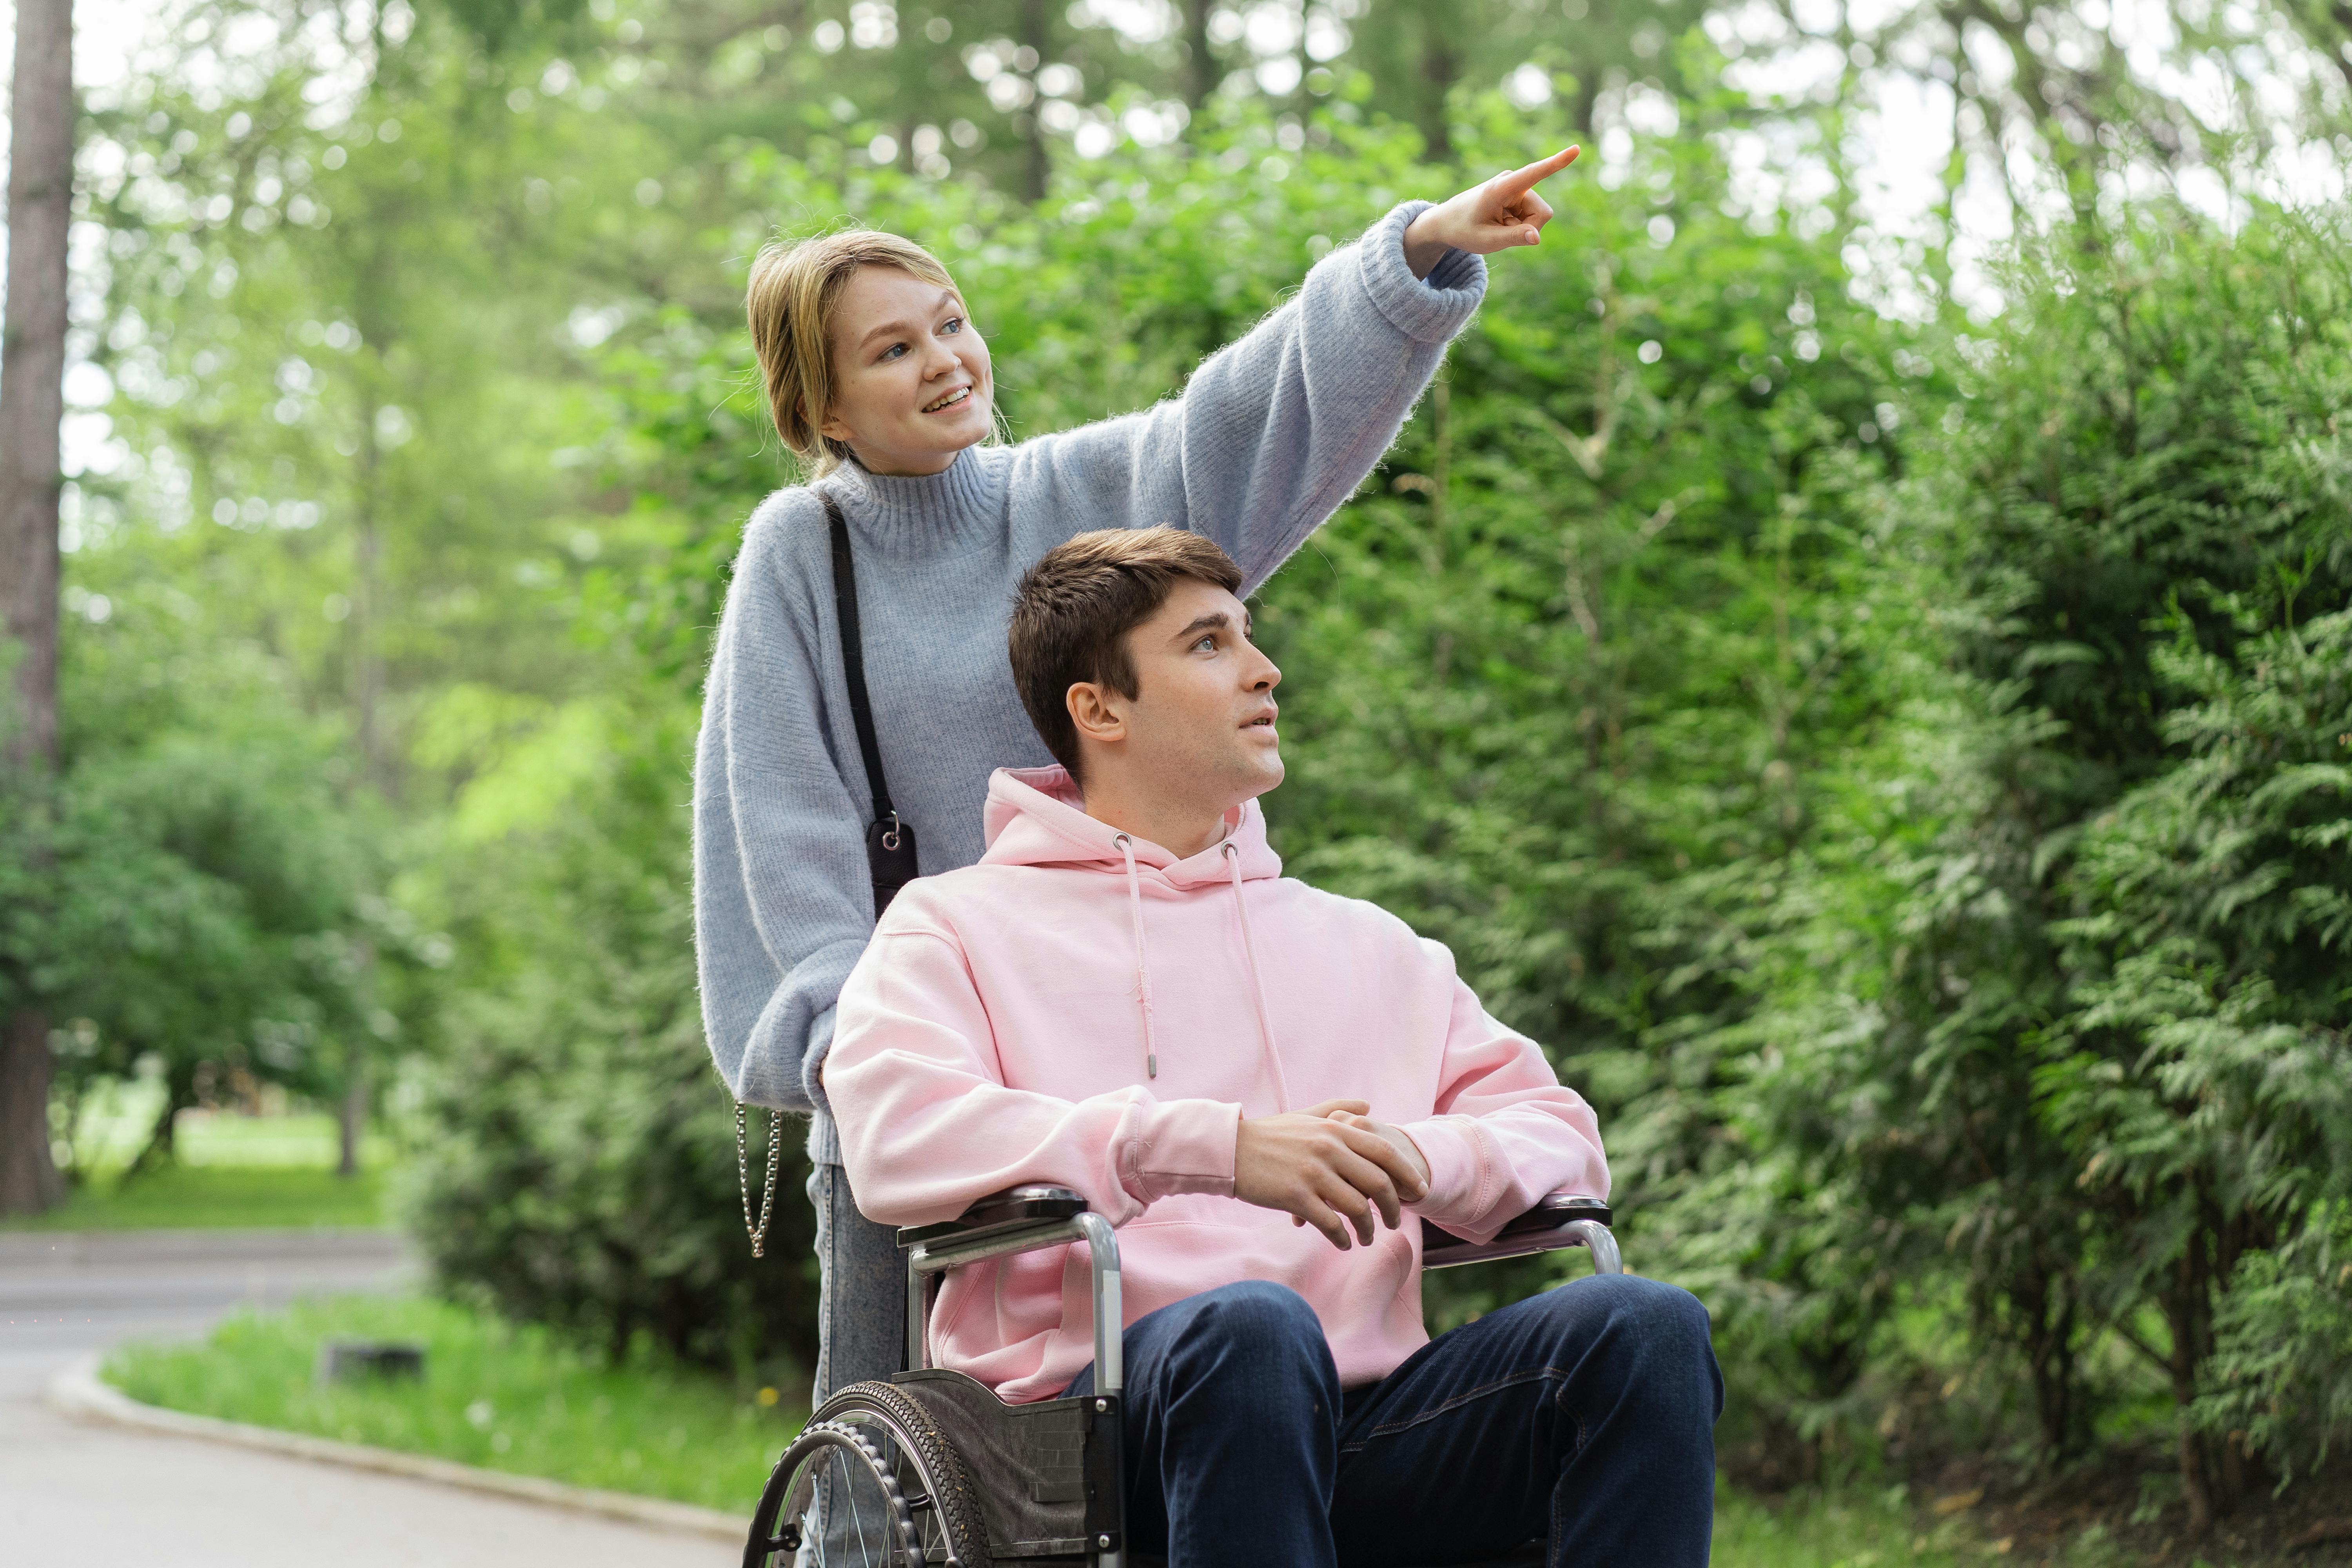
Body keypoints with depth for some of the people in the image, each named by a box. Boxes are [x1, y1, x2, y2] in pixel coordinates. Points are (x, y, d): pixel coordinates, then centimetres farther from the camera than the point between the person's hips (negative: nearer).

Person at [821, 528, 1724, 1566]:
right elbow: (894, 1140, -7)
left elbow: (1559, 1136, 20)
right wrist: (1216, 1148, -18)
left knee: (1646, 1326, -23)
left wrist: (1424, 1159, -6)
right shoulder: (959, 927, 13)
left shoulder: (1368, 947, 28)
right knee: (1250, 1326, -38)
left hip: (1365, 1435, 4)